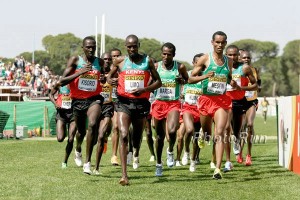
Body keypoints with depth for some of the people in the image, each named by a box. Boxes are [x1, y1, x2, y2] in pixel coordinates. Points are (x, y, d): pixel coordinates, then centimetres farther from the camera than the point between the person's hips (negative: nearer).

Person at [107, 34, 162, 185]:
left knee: (137, 135, 17)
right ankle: (124, 175, -21)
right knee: (123, 135, -17)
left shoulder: (147, 61, 3)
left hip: (141, 103, 1)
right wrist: (111, 80, -8)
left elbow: (158, 82, 6)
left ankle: (136, 152, 57)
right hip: (124, 102, -1)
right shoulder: (120, 61, 4)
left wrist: (144, 89, -12)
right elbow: (109, 76, 18)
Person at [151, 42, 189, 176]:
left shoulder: (180, 67, -1)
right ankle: (158, 164, 28)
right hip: (159, 103, 1)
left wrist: (182, 80, -7)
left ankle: (170, 151, 7)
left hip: (174, 103, -1)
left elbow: (187, 79, 15)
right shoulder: (155, 66, 0)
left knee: (172, 131, -25)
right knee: (160, 135, 10)